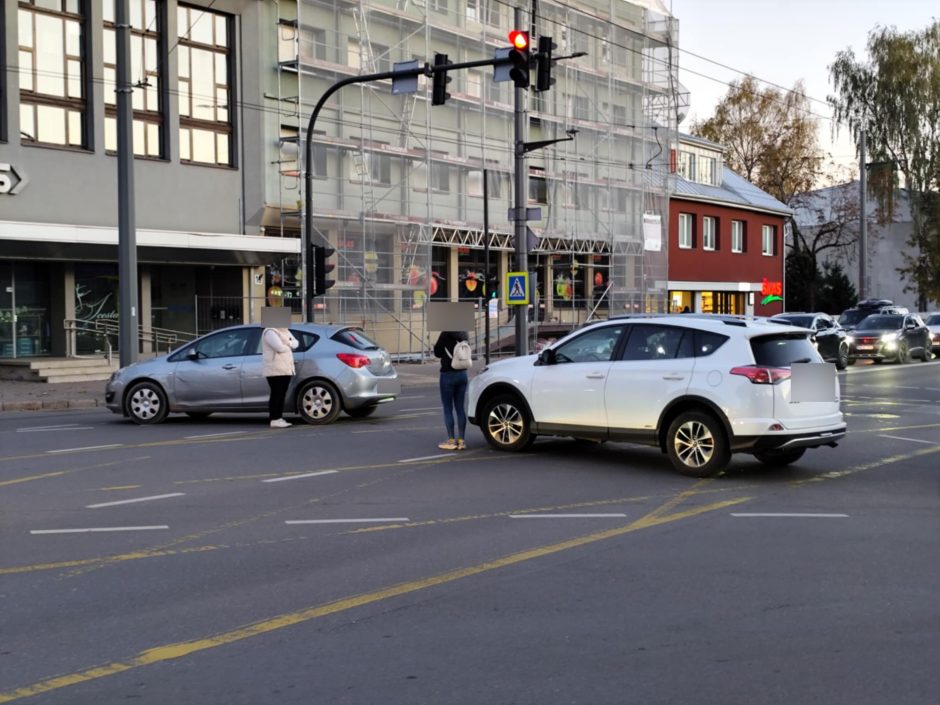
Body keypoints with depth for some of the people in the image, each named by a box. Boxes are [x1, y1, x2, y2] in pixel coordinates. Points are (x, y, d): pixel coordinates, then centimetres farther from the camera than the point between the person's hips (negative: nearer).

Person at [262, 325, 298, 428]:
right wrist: (289, 347, -3)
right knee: (276, 394, -10)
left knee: (282, 394, 8)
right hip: (275, 370, -9)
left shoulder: (285, 332, 19)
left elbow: (295, 342, 11)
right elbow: (279, 347, -22)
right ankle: (274, 420, -9)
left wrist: (288, 343, -10)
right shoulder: (270, 332, -11)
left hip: (285, 369, 9)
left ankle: (279, 418, 11)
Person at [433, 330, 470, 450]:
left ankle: (451, 440, 1)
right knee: (460, 408, 8)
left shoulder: (445, 335, -16)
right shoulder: (463, 334, 4)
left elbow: (437, 352, -5)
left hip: (448, 375, -6)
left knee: (448, 409, 1)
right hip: (462, 374, 6)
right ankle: (461, 440, 9)